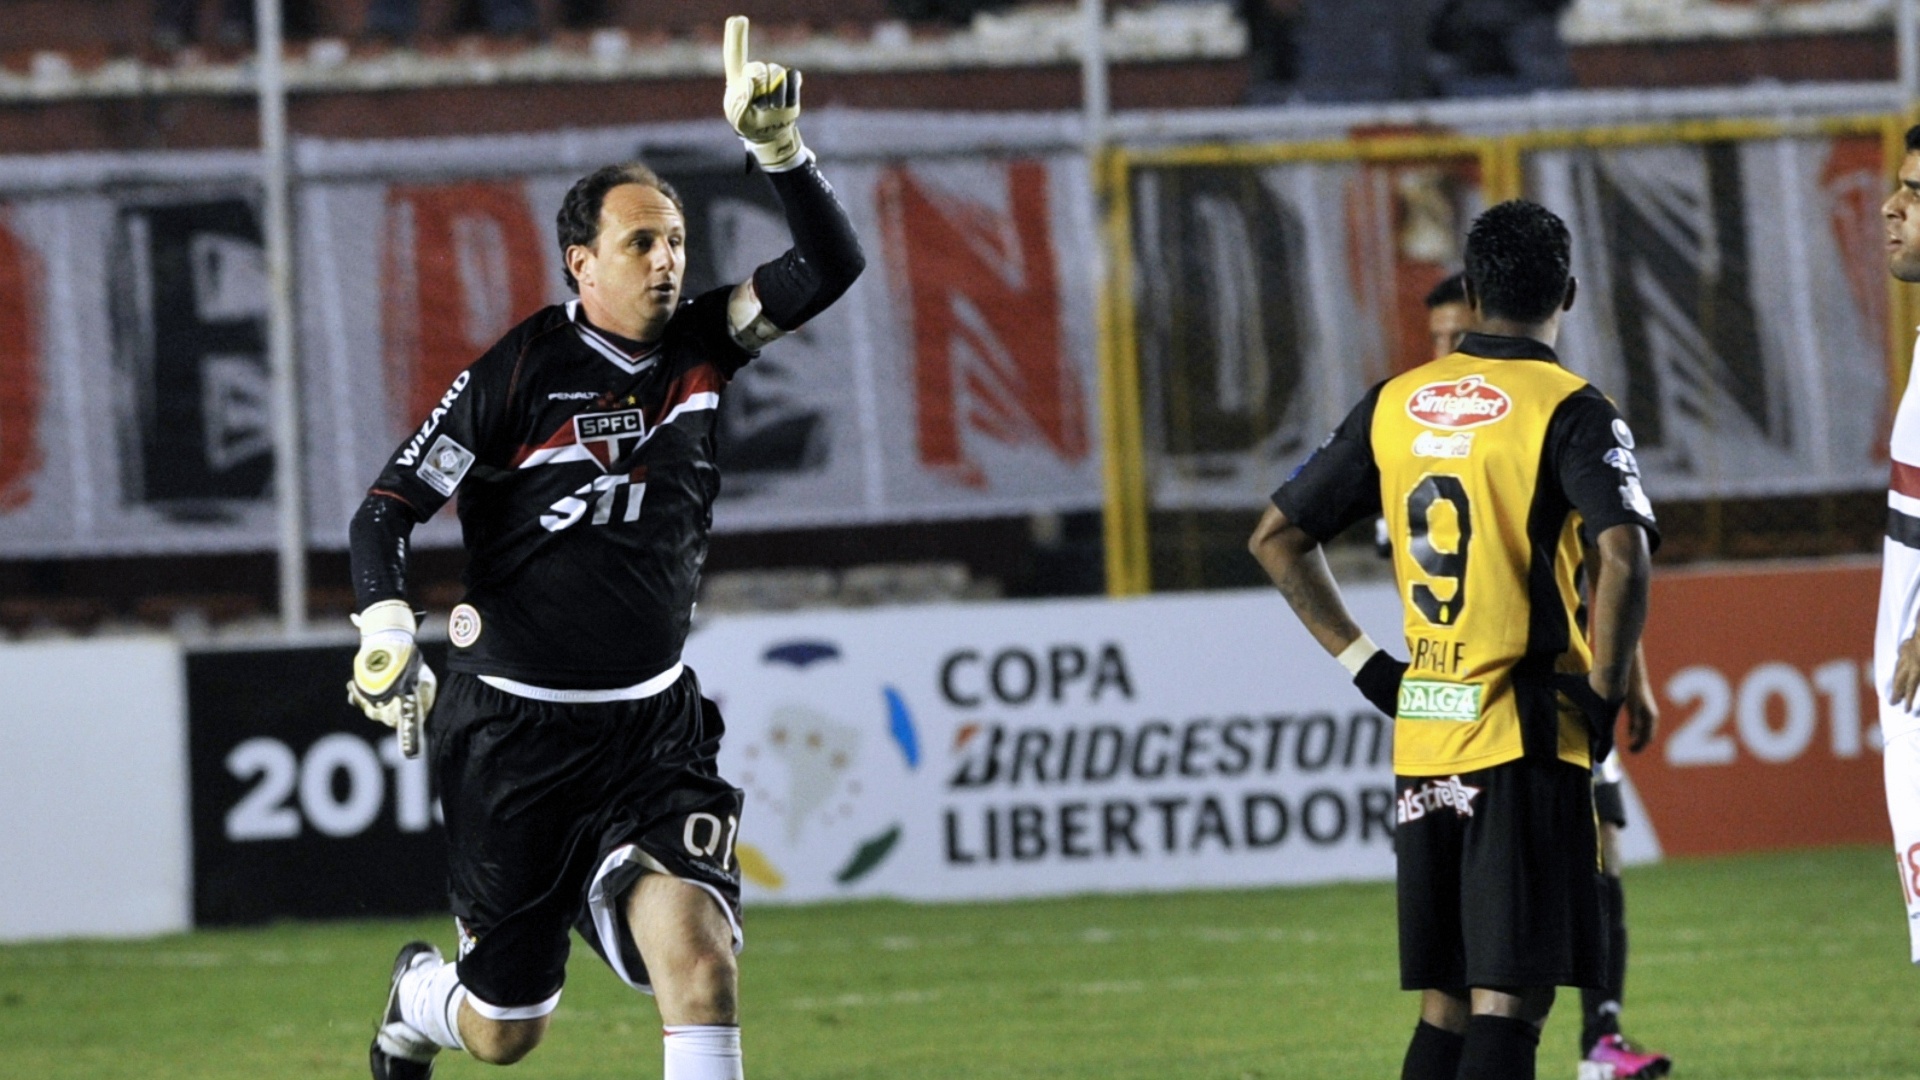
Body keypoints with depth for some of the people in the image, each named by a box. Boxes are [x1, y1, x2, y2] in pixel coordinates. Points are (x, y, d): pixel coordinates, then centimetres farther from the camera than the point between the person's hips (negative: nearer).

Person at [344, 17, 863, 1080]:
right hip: (512, 734, -3)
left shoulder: (698, 346, 2)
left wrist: (778, 146, -22)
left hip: (651, 729, 3)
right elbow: (386, 510, -8)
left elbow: (829, 266, -6)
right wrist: (386, 633, -25)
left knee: (698, 956, -22)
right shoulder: (516, 375, -10)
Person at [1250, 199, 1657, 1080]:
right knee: (1510, 999, -7)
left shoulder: (1394, 405, 9)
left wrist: (1364, 663, 15)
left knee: (1445, 1002, 13)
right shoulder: (1570, 411, -7)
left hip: (1421, 737, 5)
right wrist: (1603, 692, -10)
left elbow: (1276, 537, 14)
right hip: (1527, 742, -5)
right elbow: (1624, 555, -22)